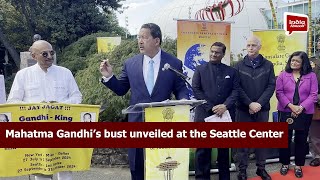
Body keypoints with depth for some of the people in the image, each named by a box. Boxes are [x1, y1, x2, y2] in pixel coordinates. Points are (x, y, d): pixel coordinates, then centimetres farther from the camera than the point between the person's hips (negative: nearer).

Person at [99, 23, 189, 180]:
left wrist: (183, 101, -18)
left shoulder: (174, 63, -2)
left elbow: (181, 89, 2)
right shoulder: (130, 63, 2)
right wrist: (108, 76, -7)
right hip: (137, 123, 2)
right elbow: (121, 90, 8)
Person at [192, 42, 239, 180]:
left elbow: (236, 91, 4)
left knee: (224, 148, 10)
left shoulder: (231, 71, 11)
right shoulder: (200, 69, 7)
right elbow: (196, 90, -2)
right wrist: (211, 107, -10)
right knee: (203, 149, -1)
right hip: (204, 114, -1)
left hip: (225, 114, 2)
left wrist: (225, 106, -13)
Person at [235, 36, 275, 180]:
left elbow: (271, 86, -1)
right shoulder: (239, 65, 1)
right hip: (243, 109, -1)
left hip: (262, 109, 1)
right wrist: (249, 104, -13)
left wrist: (259, 103, -12)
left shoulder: (268, 65, 5)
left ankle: (261, 168, 23)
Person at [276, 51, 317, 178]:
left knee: (301, 139, 9)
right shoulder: (283, 75, 2)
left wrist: (301, 108, -16)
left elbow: (313, 94, -4)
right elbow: (279, 92, -4)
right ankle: (285, 164, 23)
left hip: (305, 113, 0)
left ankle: (298, 166, 23)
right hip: (286, 112, 0)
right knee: (285, 138, 8)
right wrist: (291, 106, -16)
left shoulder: (311, 76, 1)